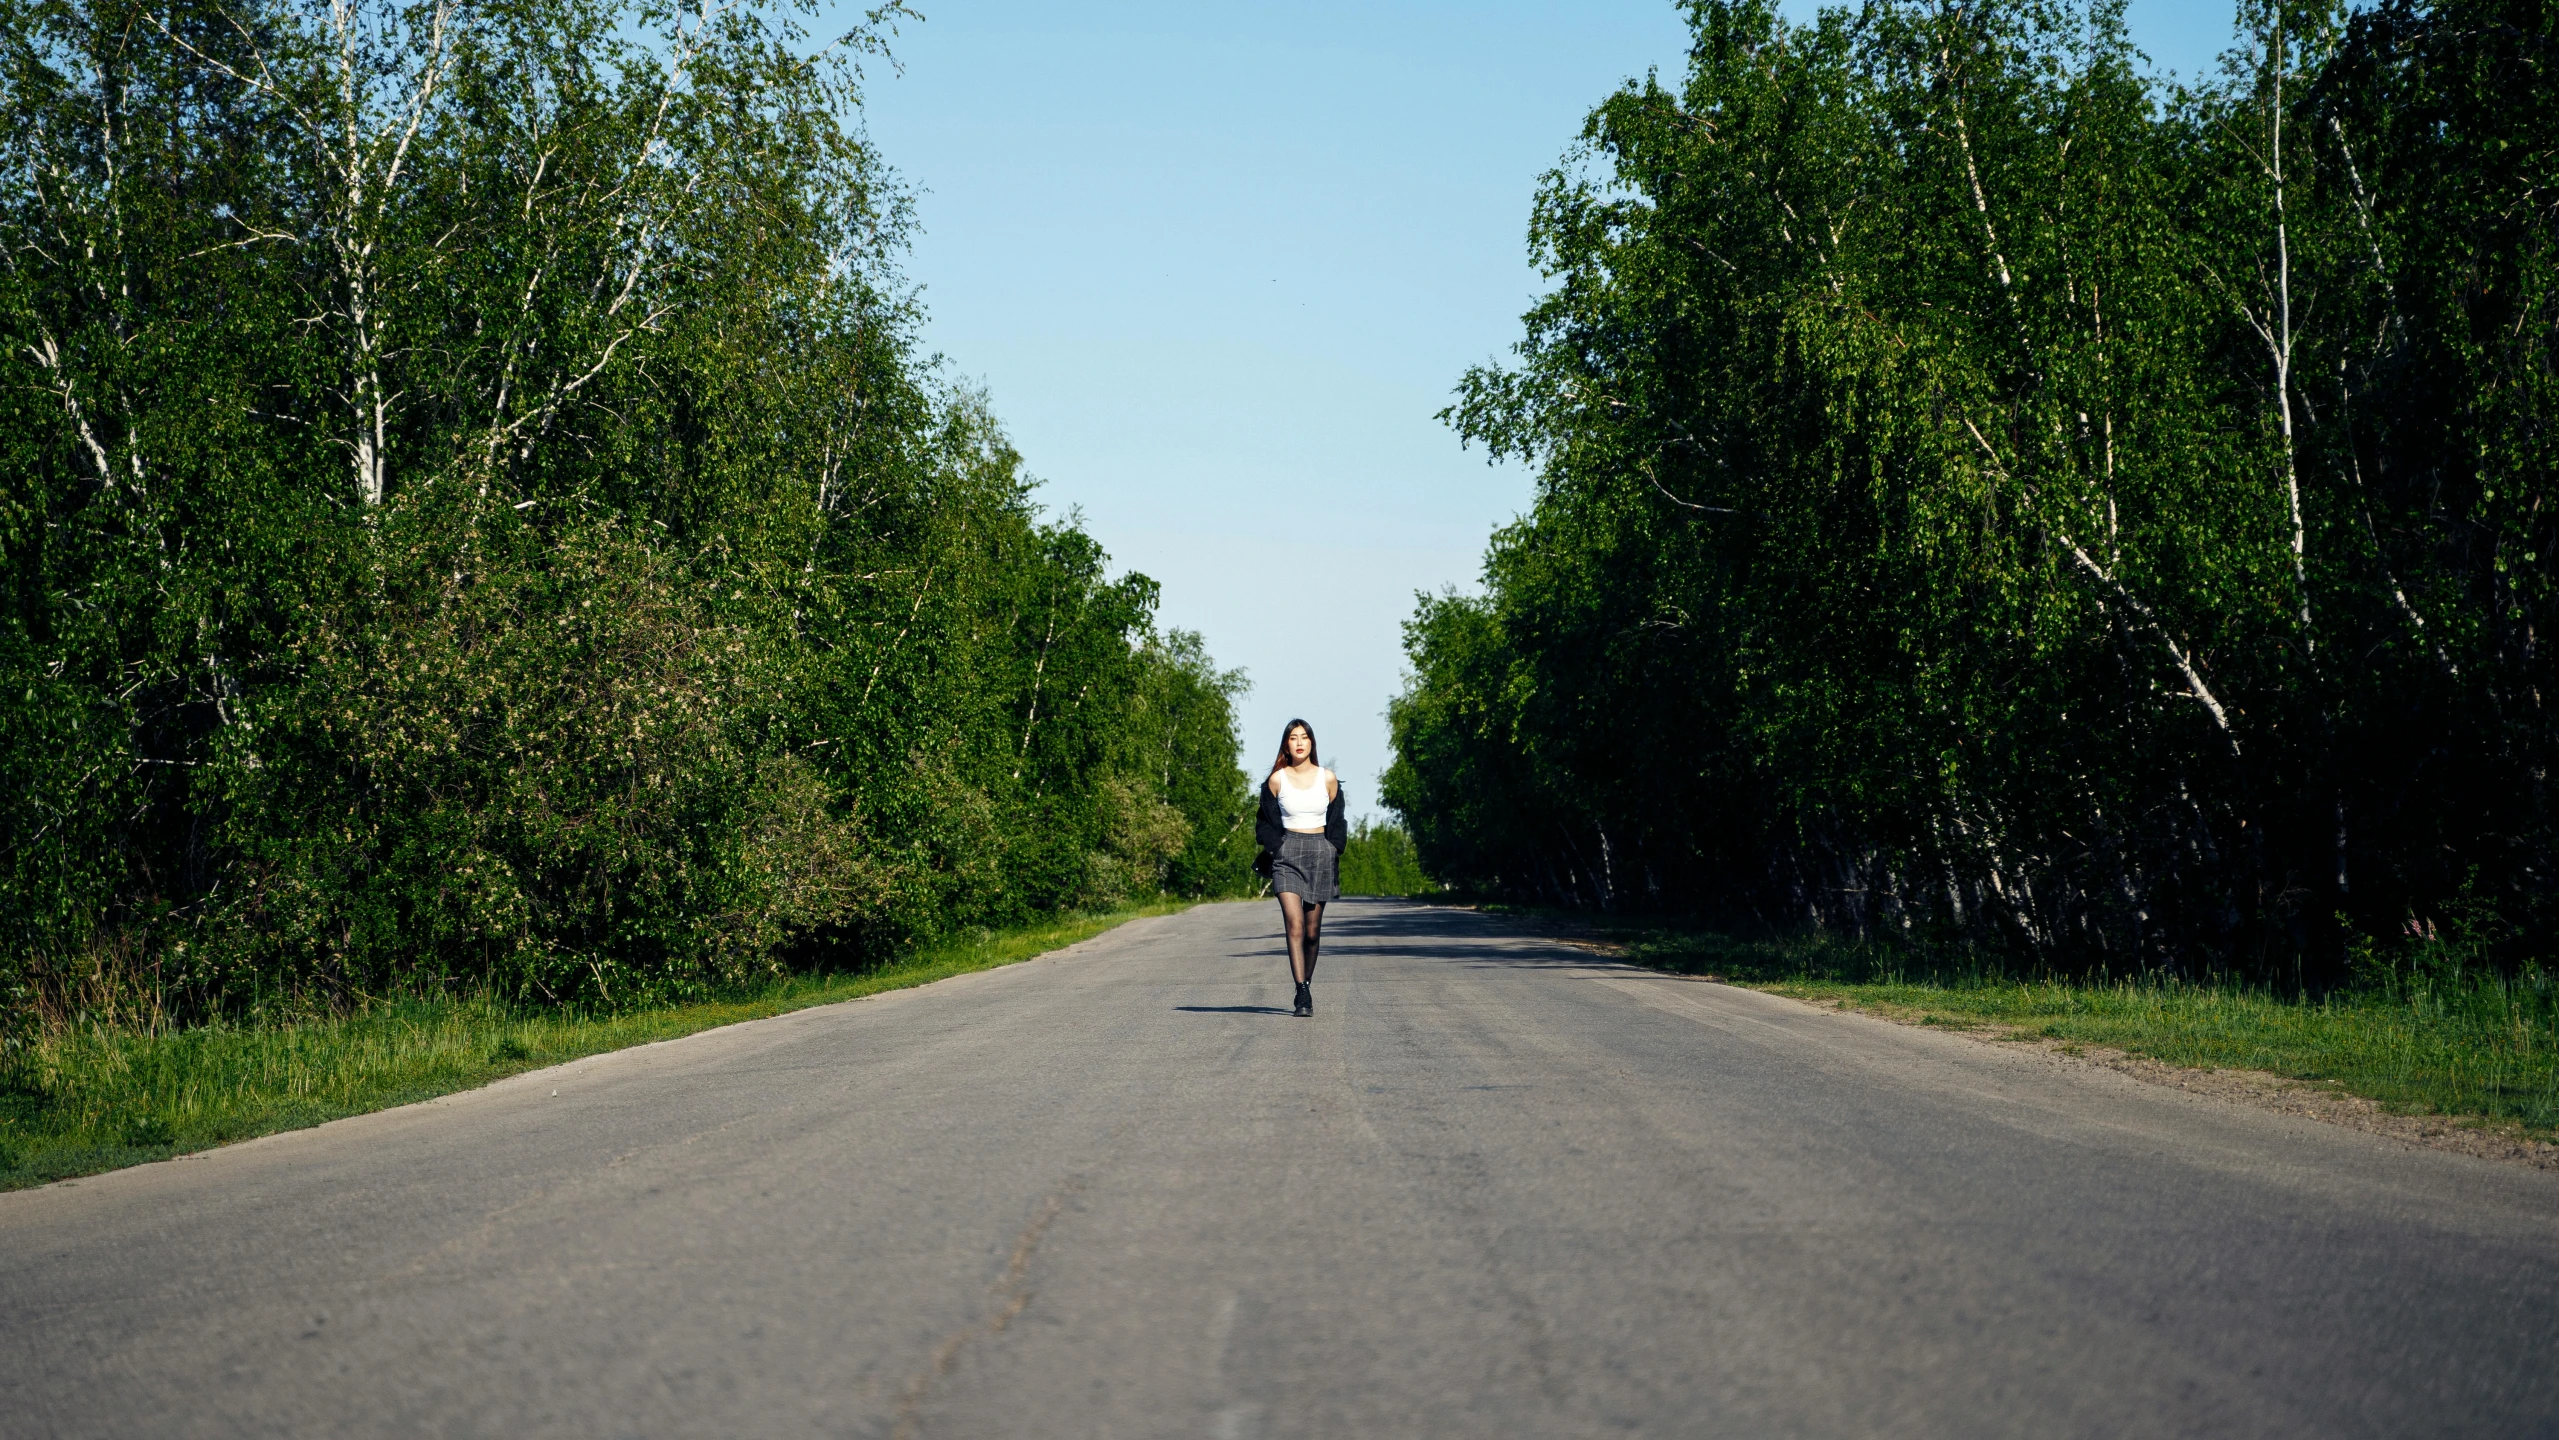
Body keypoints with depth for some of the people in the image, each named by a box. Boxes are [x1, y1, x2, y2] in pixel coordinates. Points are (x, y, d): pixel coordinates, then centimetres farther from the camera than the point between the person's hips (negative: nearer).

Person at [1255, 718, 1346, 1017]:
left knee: (1312, 928, 4)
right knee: (1294, 924, -16)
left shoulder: (1328, 779, 6)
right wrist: (1273, 850, -1)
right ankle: (1302, 994, -22)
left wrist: (1333, 854, 4)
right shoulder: (1276, 780, 3)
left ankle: (1306, 985, 22)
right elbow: (1267, 822, 9)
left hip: (1320, 854, 2)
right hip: (1287, 854, -1)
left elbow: (1336, 822, 12)